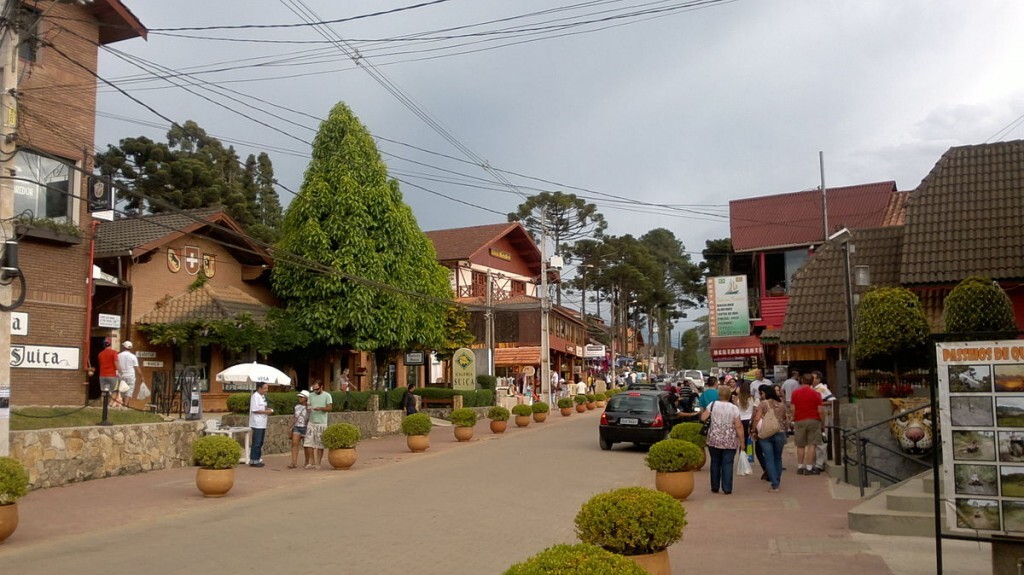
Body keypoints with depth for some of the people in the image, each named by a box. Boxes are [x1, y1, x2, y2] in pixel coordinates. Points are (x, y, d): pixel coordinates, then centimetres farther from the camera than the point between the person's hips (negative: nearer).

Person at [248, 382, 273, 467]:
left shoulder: (263, 396, 16)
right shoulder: (255, 396, -14)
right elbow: (254, 410, -19)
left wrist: (267, 409, 6)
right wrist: (265, 412, -16)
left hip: (262, 424, 10)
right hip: (257, 424, -10)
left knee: (260, 443, 13)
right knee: (256, 443, -6)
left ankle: (257, 459, 19)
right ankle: (253, 461, -1)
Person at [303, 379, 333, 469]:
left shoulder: (327, 396, -1)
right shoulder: (311, 395, 12)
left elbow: (329, 408, -7)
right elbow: (308, 406, 14)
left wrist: (320, 408, -23)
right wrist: (309, 408, -10)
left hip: (321, 423, -4)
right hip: (311, 422, 4)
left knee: (320, 444, 1)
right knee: (308, 443, -3)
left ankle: (318, 463, 9)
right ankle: (311, 462, 6)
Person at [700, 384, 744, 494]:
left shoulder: (713, 405, -4)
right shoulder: (734, 408, -5)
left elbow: (703, 418, -2)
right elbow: (738, 426, -7)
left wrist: (704, 412, 20)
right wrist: (742, 441, 0)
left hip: (714, 440, 1)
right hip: (730, 441, -1)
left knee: (715, 463, 13)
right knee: (727, 464, 3)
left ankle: (715, 487, 18)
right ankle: (727, 488, 2)